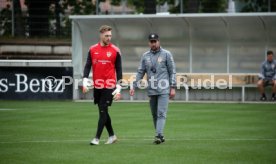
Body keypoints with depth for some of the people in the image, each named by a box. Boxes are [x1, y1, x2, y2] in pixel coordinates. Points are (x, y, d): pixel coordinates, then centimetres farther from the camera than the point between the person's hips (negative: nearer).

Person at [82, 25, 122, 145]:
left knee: (103, 111, -8)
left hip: (109, 86, -4)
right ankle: (112, 135, 25)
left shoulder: (115, 50, -1)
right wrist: (85, 81, -6)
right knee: (103, 111, 12)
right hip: (97, 86, 4)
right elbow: (87, 66, 7)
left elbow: (118, 70, 1)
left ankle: (97, 138, -6)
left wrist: (118, 88, -3)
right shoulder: (92, 49, 6)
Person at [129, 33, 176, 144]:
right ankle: (160, 136, 16)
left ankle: (159, 135, -21)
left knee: (161, 113, -13)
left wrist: (173, 87, -6)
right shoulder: (145, 56, 11)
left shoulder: (166, 54, 2)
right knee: (154, 114, 8)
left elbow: (172, 71, 1)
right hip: (151, 90, 4)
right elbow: (140, 72, 12)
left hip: (164, 90, -4)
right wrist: (134, 86, 3)